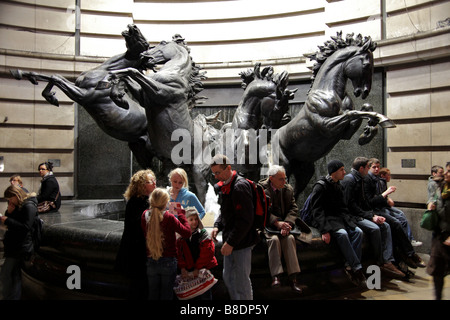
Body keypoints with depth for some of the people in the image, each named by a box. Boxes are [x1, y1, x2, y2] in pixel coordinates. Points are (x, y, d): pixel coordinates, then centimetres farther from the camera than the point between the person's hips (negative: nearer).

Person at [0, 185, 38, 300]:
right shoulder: (17, 205, 15)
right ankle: (15, 297, 25)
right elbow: (11, 224, 15)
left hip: (21, 248, -9)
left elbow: (26, 227, -21)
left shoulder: (29, 206, -14)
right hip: (14, 246, 9)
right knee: (15, 275, 16)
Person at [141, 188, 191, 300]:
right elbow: (187, 232, -13)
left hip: (151, 262, 4)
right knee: (166, 294, 11)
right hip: (168, 261, -3)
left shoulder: (145, 215, -6)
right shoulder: (169, 218, -19)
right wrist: (181, 213, -3)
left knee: (152, 294, 17)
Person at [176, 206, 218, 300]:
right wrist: (182, 268, -13)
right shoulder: (181, 236, 4)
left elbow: (206, 253, -9)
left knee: (205, 294, 0)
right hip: (188, 271, 2)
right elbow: (178, 253, -1)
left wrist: (198, 268, -13)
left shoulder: (203, 233, -4)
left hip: (204, 268, -2)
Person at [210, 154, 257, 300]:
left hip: (241, 243, -10)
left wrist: (231, 242, -20)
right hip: (230, 241, 10)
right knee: (228, 277, 20)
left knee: (241, 282, 1)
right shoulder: (223, 186, 10)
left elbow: (245, 220, -22)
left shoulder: (240, 186, -19)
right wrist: (217, 226, 5)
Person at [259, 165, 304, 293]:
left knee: (290, 238, -26)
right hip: (266, 224, -3)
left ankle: (293, 278, -25)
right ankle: (276, 276, -31)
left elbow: (293, 208, 3)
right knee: (274, 239, -31)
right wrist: (277, 222, -25)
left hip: (283, 223, 3)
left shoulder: (288, 189, 9)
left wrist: (287, 223, -17)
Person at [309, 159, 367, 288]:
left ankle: (350, 266, -22)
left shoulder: (338, 186, 16)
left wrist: (350, 220, 4)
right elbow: (317, 211, -16)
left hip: (338, 217, 8)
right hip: (326, 219, -7)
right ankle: (357, 269, -26)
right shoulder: (320, 186, -10)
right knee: (342, 233, -33)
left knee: (358, 231, -18)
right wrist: (324, 230, -26)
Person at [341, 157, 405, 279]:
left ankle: (388, 261, -10)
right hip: (351, 216, -10)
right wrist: (370, 217, -18)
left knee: (385, 226, -5)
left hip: (360, 215, 10)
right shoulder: (349, 179, -14)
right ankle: (381, 263, -12)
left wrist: (374, 215, 2)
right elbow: (350, 205, -20)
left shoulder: (360, 180, 18)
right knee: (374, 228, -26)